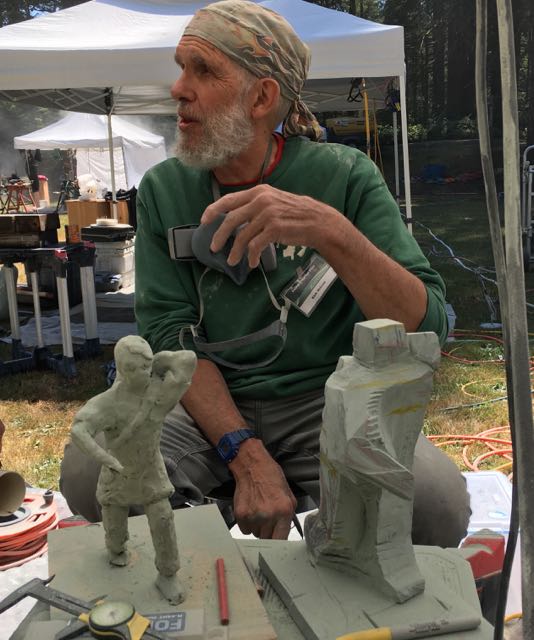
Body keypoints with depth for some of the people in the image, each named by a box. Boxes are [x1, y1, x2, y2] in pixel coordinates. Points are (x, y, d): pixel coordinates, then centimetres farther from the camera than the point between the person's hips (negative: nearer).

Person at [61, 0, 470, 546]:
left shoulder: (344, 176, -5)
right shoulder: (163, 190, 3)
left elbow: (427, 328, -13)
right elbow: (171, 336, -6)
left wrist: (333, 231, -31)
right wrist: (247, 457, -21)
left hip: (326, 400, -1)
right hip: (211, 405, 2)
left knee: (436, 500, -29)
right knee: (90, 470, -26)